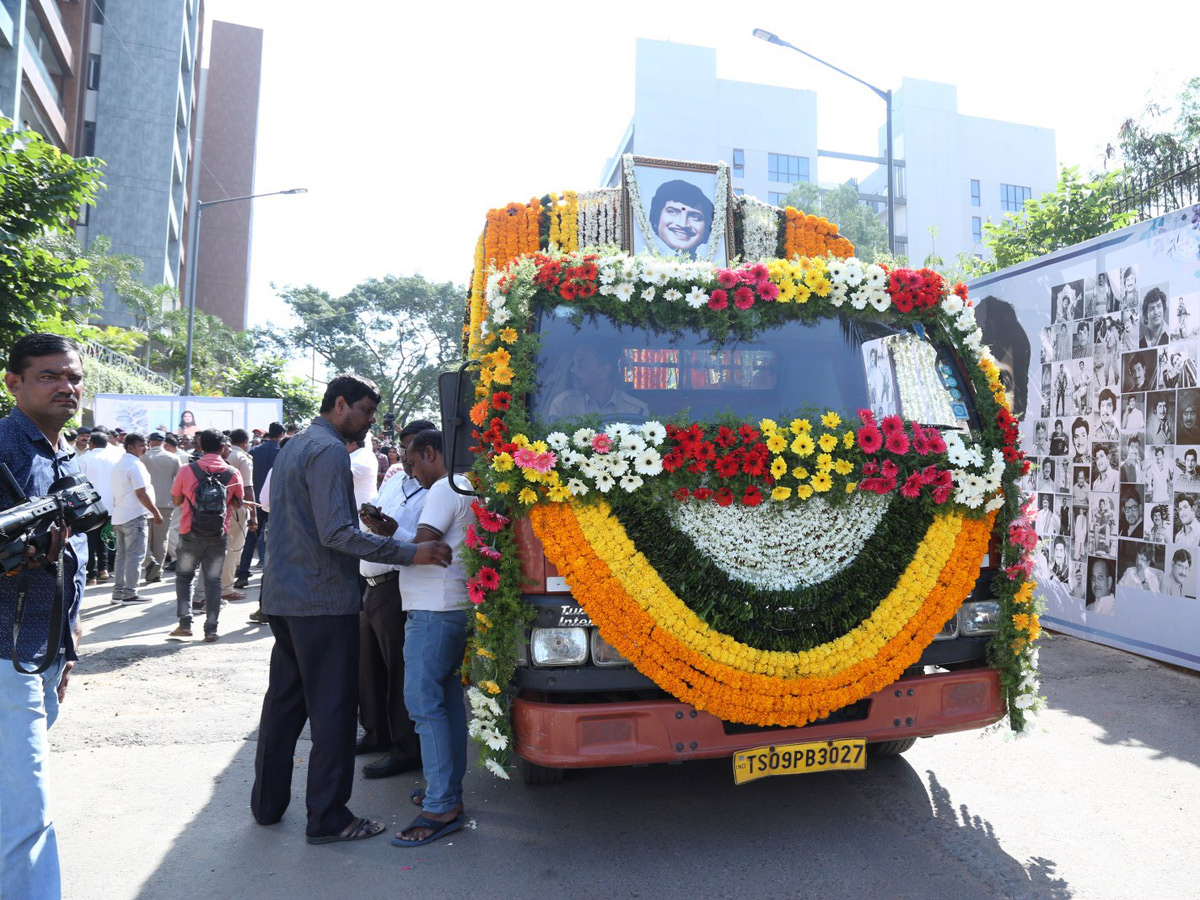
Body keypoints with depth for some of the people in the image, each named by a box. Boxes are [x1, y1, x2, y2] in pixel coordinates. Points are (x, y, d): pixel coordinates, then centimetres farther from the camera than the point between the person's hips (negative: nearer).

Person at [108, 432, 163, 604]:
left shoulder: (119, 465, 16)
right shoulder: (135, 465, -14)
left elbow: (117, 493, 21)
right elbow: (141, 494, -19)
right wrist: (156, 513, -15)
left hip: (119, 517, 10)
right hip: (134, 517, -9)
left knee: (122, 555, 14)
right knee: (135, 556, -5)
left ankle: (118, 592, 17)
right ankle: (130, 593, -3)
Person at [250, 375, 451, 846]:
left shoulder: (293, 446, 17)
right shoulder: (329, 451, -15)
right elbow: (336, 533, -24)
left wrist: (367, 522, 15)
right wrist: (410, 553, -26)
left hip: (282, 595, 10)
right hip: (323, 599, -10)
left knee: (283, 699, 18)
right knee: (333, 708, 0)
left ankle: (267, 803, 30)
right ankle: (327, 818, 10)